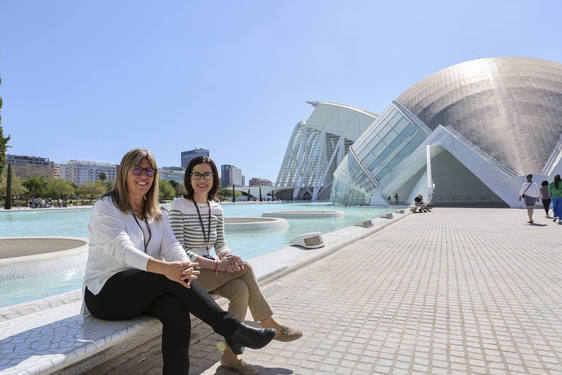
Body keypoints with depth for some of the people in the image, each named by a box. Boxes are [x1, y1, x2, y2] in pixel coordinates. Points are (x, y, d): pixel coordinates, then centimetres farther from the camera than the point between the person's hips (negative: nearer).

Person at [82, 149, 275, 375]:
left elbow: (172, 247, -3)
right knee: (170, 278, -31)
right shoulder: (105, 207, -5)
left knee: (176, 306, -30)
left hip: (145, 293, 5)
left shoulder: (156, 215, 13)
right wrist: (164, 268, -41)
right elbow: (121, 248, -23)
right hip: (105, 293, -4)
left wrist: (185, 266, -29)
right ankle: (231, 329, -29)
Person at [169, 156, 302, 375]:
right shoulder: (178, 207, -12)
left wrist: (227, 256, -17)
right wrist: (216, 265, -26)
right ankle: (270, 326, -7)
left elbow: (220, 244, 8)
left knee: (241, 289, -23)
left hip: (207, 271, 6)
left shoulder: (216, 209, 6)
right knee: (245, 269, -23)